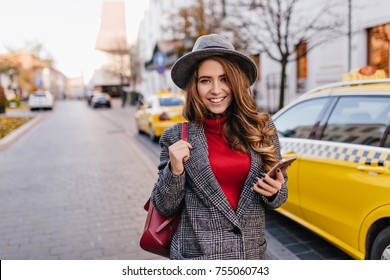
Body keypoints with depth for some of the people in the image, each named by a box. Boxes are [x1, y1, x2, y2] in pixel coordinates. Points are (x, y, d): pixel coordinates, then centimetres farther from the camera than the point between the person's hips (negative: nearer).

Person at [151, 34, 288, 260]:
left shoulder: (263, 129, -4)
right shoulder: (176, 137, -8)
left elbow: (278, 196, 7)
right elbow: (165, 208, -4)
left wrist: (274, 191, -14)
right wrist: (175, 170, -20)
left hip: (252, 253, 2)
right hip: (196, 254, -2)